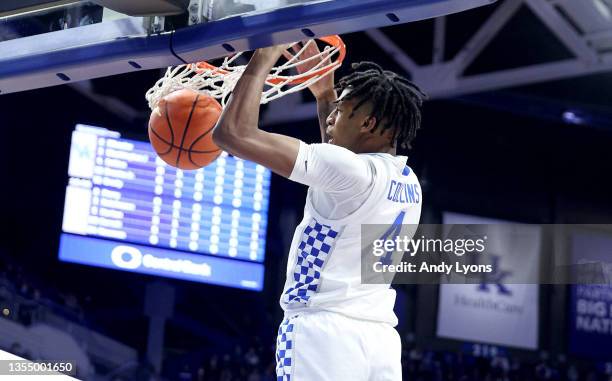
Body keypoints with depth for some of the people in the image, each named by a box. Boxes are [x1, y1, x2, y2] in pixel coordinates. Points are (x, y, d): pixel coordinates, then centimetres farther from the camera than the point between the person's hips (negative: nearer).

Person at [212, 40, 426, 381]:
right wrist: (324, 92, 33)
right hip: (381, 340, 8)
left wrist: (265, 57, -2)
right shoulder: (409, 183, 12)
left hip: (324, 333, -8)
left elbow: (233, 133, -15)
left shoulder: (349, 171, -12)